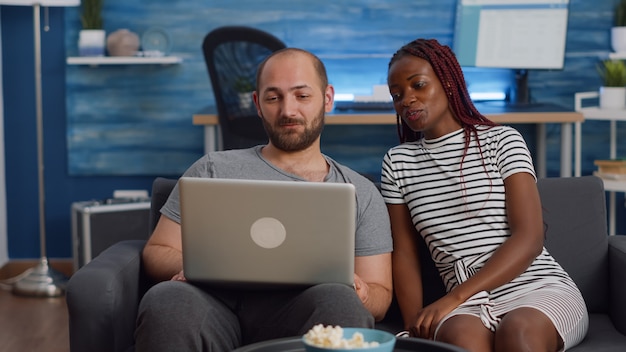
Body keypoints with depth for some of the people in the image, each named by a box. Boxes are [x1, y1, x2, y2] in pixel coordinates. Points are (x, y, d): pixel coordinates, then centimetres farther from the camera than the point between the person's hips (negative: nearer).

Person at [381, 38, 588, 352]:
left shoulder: (502, 140, 3)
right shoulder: (398, 162, 14)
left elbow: (529, 239, -8)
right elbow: (404, 253, 11)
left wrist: (452, 298, -17)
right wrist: (416, 324, -8)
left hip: (538, 288, -1)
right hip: (468, 305, 2)